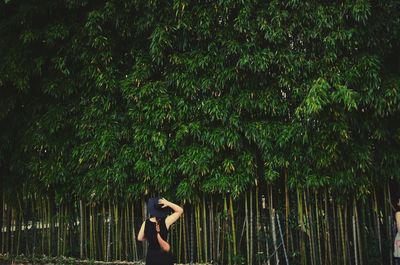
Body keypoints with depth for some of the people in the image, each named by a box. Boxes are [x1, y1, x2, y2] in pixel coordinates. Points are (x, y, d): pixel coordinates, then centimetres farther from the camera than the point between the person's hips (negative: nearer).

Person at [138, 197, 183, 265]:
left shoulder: (146, 223, -5)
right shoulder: (165, 222, -13)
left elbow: (140, 238, 7)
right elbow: (180, 210, -4)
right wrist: (168, 203, -8)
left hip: (151, 255, 2)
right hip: (164, 256, -2)